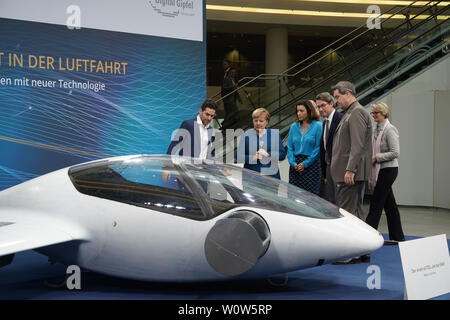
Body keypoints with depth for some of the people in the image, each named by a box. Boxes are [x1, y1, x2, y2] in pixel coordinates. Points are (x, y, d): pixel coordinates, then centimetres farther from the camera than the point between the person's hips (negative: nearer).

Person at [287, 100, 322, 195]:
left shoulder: (318, 126, -2)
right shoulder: (294, 126, 12)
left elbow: (318, 148, -7)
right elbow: (290, 147, 11)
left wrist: (305, 163, -11)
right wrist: (293, 163, -4)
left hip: (311, 165, -4)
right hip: (295, 166, 4)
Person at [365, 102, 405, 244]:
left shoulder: (390, 130, -13)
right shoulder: (377, 130, 13)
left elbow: (395, 153, -18)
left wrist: (376, 157, -16)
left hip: (388, 169, -9)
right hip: (379, 169, 9)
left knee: (376, 203, -7)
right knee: (389, 204, 11)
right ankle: (397, 236, 17)